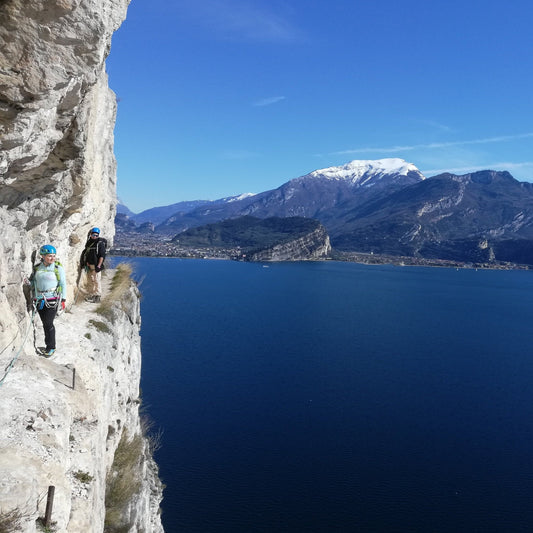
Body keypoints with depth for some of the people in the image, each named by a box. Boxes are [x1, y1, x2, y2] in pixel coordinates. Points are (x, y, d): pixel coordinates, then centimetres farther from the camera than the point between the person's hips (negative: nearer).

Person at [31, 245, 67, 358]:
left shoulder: (58, 268, -3)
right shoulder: (37, 268, 7)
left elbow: (63, 284, -1)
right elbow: (33, 281, 17)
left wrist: (63, 299, -3)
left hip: (52, 300, -4)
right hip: (39, 300, 4)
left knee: (48, 324, -6)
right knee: (45, 324, 9)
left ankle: (51, 347, 7)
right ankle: (48, 345, 20)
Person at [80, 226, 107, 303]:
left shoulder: (100, 243, -6)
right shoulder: (89, 243, 13)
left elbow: (102, 256, -12)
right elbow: (85, 253, 22)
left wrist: (99, 265, -18)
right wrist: (85, 262, 14)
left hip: (96, 266, -7)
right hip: (89, 265, 7)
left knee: (96, 280, -8)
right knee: (90, 281, 11)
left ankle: (98, 295, -3)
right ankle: (91, 295, 19)